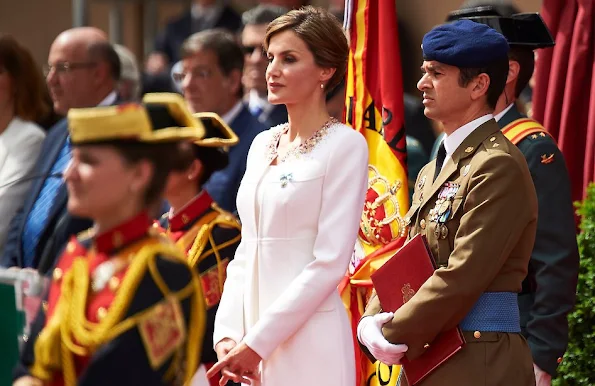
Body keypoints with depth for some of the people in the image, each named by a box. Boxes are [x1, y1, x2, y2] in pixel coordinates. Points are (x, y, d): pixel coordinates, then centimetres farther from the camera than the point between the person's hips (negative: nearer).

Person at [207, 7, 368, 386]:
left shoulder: (345, 145, -7)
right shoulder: (263, 145, 13)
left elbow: (329, 262, -13)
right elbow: (247, 252, 15)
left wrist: (257, 343, -15)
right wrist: (228, 334, 1)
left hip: (309, 339, -6)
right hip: (253, 334, 6)